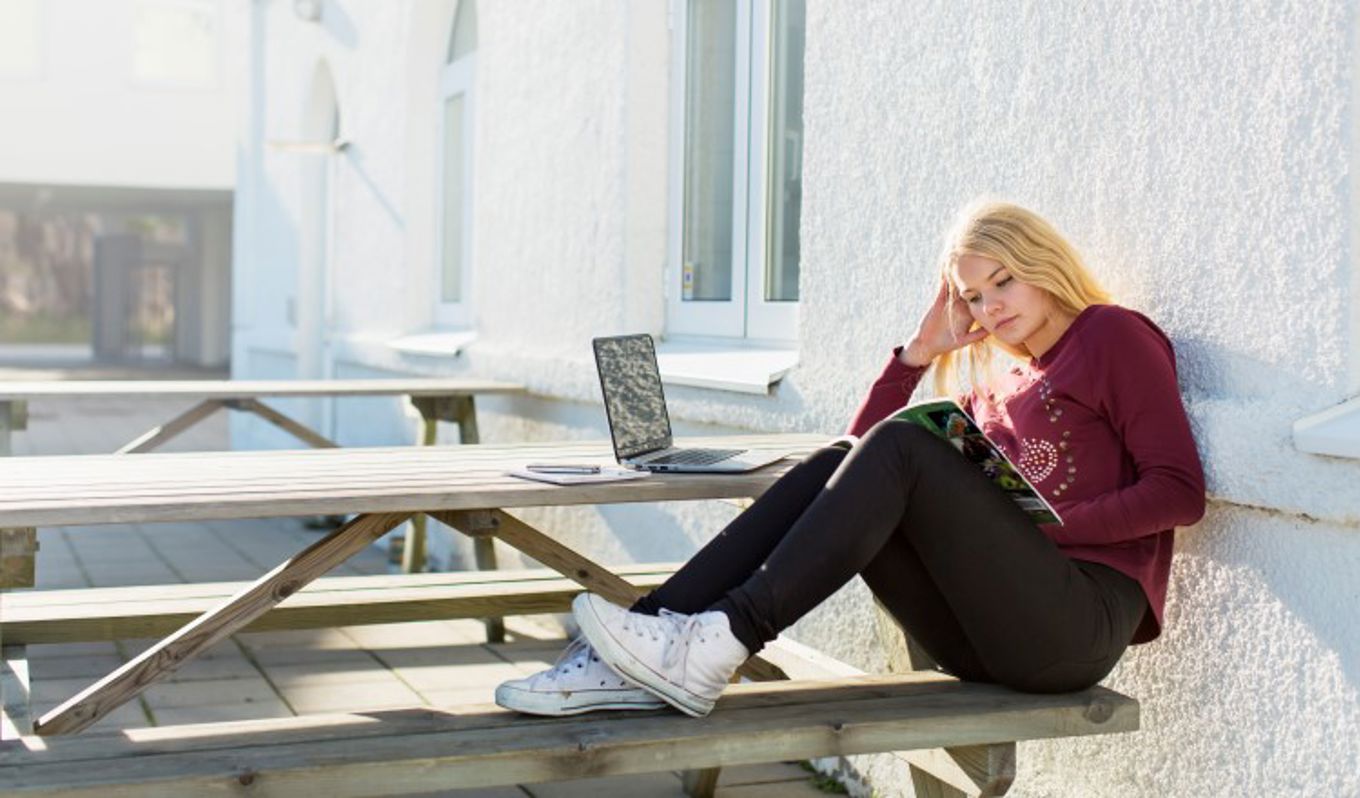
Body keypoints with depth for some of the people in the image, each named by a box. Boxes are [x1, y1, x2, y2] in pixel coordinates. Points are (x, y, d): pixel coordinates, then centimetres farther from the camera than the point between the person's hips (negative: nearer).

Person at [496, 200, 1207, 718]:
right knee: (831, 468, -11)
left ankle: (719, 645, -30)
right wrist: (919, 353, 10)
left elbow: (1180, 491, -5)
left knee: (904, 446, -23)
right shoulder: (988, 377, 23)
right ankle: (658, 633, -23)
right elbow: (865, 450, 19)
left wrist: (1048, 525, -12)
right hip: (986, 636, 6)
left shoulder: (1114, 336, 5)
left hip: (1079, 624, -6)